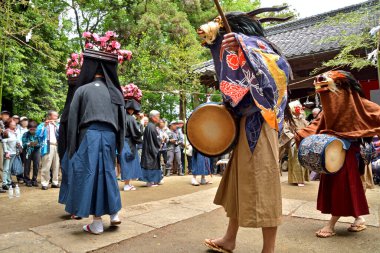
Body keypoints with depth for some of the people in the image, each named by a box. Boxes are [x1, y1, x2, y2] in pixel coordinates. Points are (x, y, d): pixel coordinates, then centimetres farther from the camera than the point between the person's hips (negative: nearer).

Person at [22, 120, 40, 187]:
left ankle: (34, 180, 9)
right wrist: (29, 144, -29)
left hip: (36, 150, 0)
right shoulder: (25, 134, -7)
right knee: (27, 166, 0)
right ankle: (27, 180, 15)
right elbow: (23, 144, -11)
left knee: (36, 165, -6)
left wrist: (37, 144, -28)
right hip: (27, 151, 0)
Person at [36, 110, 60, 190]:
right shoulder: (43, 124, 10)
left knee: (56, 166, 4)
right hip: (47, 147, -4)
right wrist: (44, 125, -11)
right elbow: (38, 134, -5)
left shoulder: (57, 125, 21)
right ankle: (44, 183, -6)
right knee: (46, 166, -10)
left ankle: (55, 182, 11)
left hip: (57, 147, 4)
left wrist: (55, 125, -5)